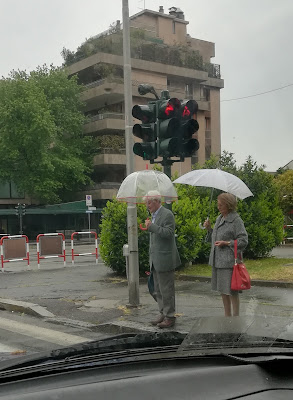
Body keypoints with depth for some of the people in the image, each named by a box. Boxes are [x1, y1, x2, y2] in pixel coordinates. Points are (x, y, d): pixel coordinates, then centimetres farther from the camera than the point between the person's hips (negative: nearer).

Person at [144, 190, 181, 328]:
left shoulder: (167, 214, -12)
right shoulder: (154, 215, 16)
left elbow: (169, 233, -22)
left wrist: (152, 226, -21)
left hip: (164, 259, -9)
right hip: (155, 260, 9)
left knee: (167, 289, -3)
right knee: (158, 289, 14)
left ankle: (170, 316, 4)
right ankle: (163, 314, 23)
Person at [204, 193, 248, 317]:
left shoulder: (236, 220, -10)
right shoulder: (219, 218, 15)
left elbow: (243, 241, -11)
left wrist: (226, 243, -17)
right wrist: (209, 228, 7)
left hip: (229, 261, -8)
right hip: (218, 260, 8)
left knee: (232, 290, -2)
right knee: (222, 290, 15)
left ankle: (236, 317, 9)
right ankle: (227, 316, 27)